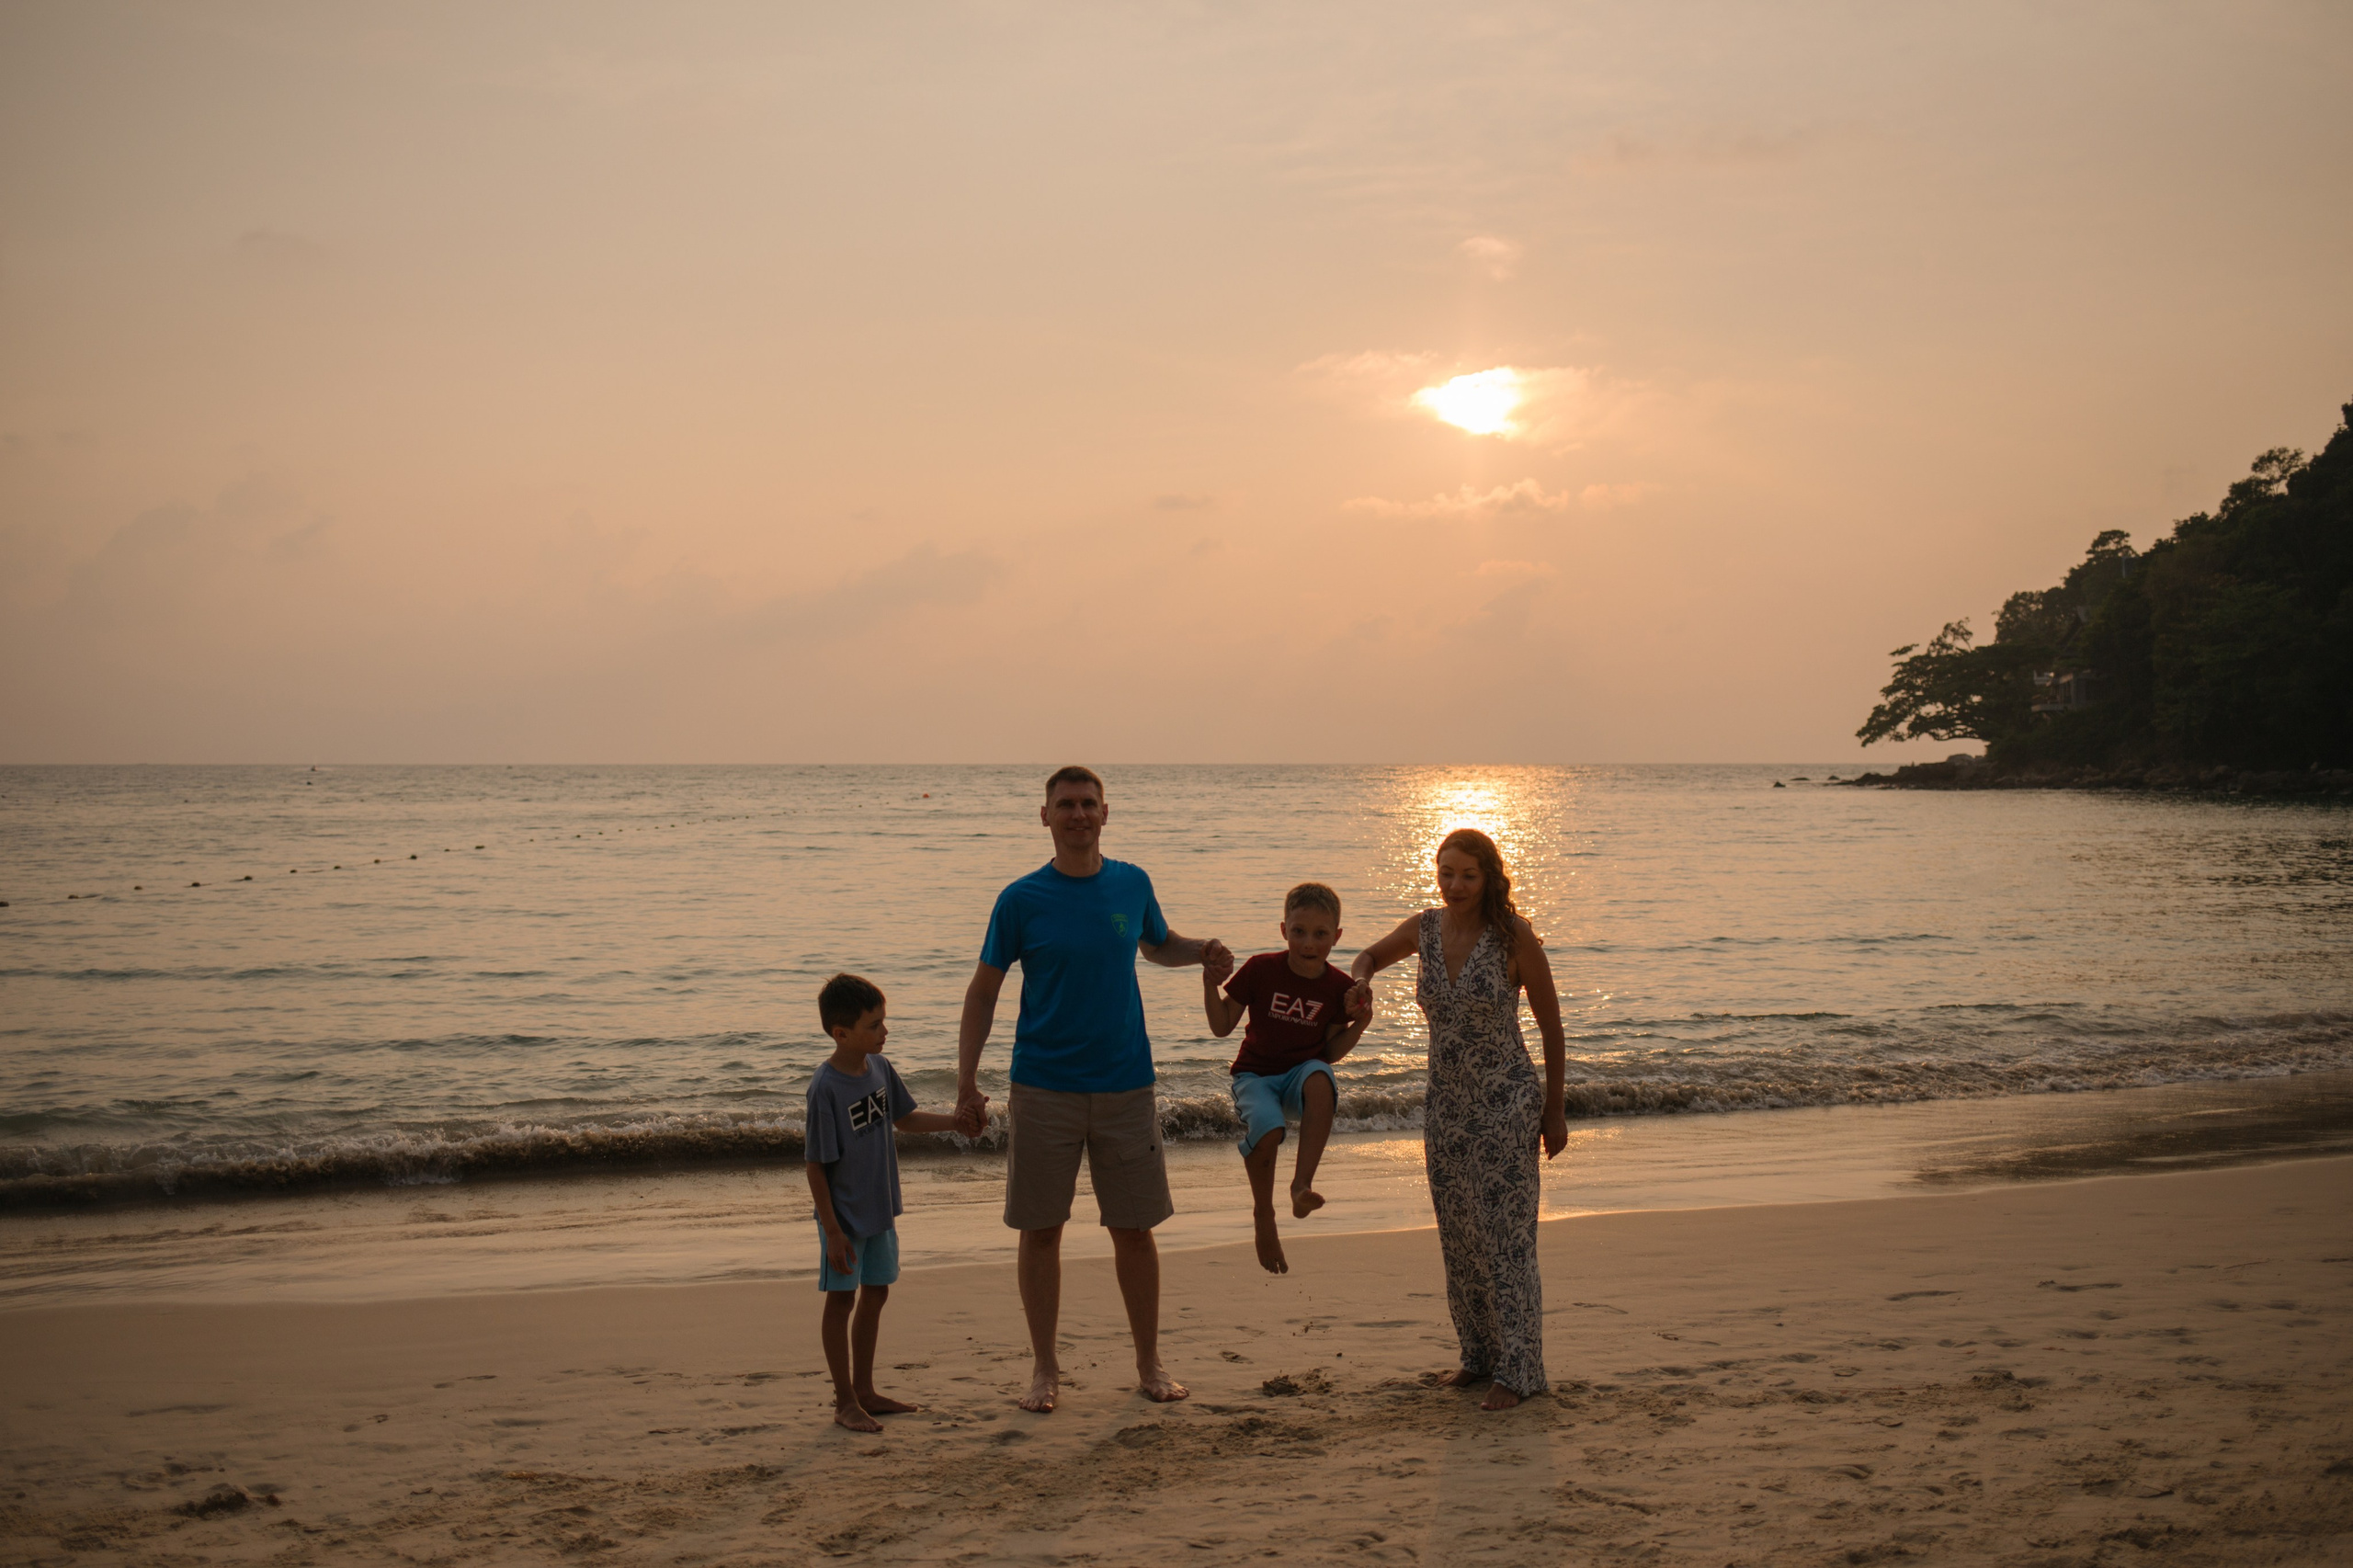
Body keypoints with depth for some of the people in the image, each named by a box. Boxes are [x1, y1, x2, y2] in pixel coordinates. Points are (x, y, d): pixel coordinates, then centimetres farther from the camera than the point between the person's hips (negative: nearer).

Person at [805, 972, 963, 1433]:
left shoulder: (879, 1068, -1)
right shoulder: (826, 1087, -22)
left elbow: (905, 1118, 17)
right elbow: (816, 1166, -19)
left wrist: (958, 1121, 4)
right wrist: (832, 1230, -18)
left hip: (880, 1209, 8)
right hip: (845, 1215, -8)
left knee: (875, 1294, 15)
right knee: (841, 1300, 3)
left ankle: (864, 1390, 29)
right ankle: (845, 1401, 13)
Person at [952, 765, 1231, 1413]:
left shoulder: (1132, 885, 4)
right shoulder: (1022, 900, -4)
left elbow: (1159, 945, 23)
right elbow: (982, 992, 0)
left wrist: (1203, 951, 0)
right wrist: (967, 1084, -7)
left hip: (1124, 1085, 2)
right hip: (1044, 1089, -2)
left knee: (1134, 1229, 7)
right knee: (1040, 1230, 3)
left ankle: (1150, 1364, 20)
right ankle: (1045, 1368, 15)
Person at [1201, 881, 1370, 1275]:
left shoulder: (1339, 988, -3)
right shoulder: (1261, 970, -9)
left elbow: (1332, 1052, 4)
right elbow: (1222, 1027, -3)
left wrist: (1359, 1024, -12)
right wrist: (1210, 985, -18)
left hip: (1303, 1073, 1)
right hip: (1256, 1075, -1)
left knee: (1320, 1079, -38)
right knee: (1267, 1128, -35)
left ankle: (1302, 1184, -36)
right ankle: (1264, 1214, -8)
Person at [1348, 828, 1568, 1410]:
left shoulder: (1514, 936, -13)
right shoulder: (1424, 929, 0)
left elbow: (1552, 1029, -6)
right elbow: (1372, 955, 21)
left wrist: (1554, 1112, -3)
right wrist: (1360, 980, -4)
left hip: (1507, 1105, -6)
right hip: (1446, 1106, 6)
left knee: (1506, 1237, -5)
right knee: (1459, 1238, 12)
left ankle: (1517, 1370, 4)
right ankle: (1480, 1356, 26)